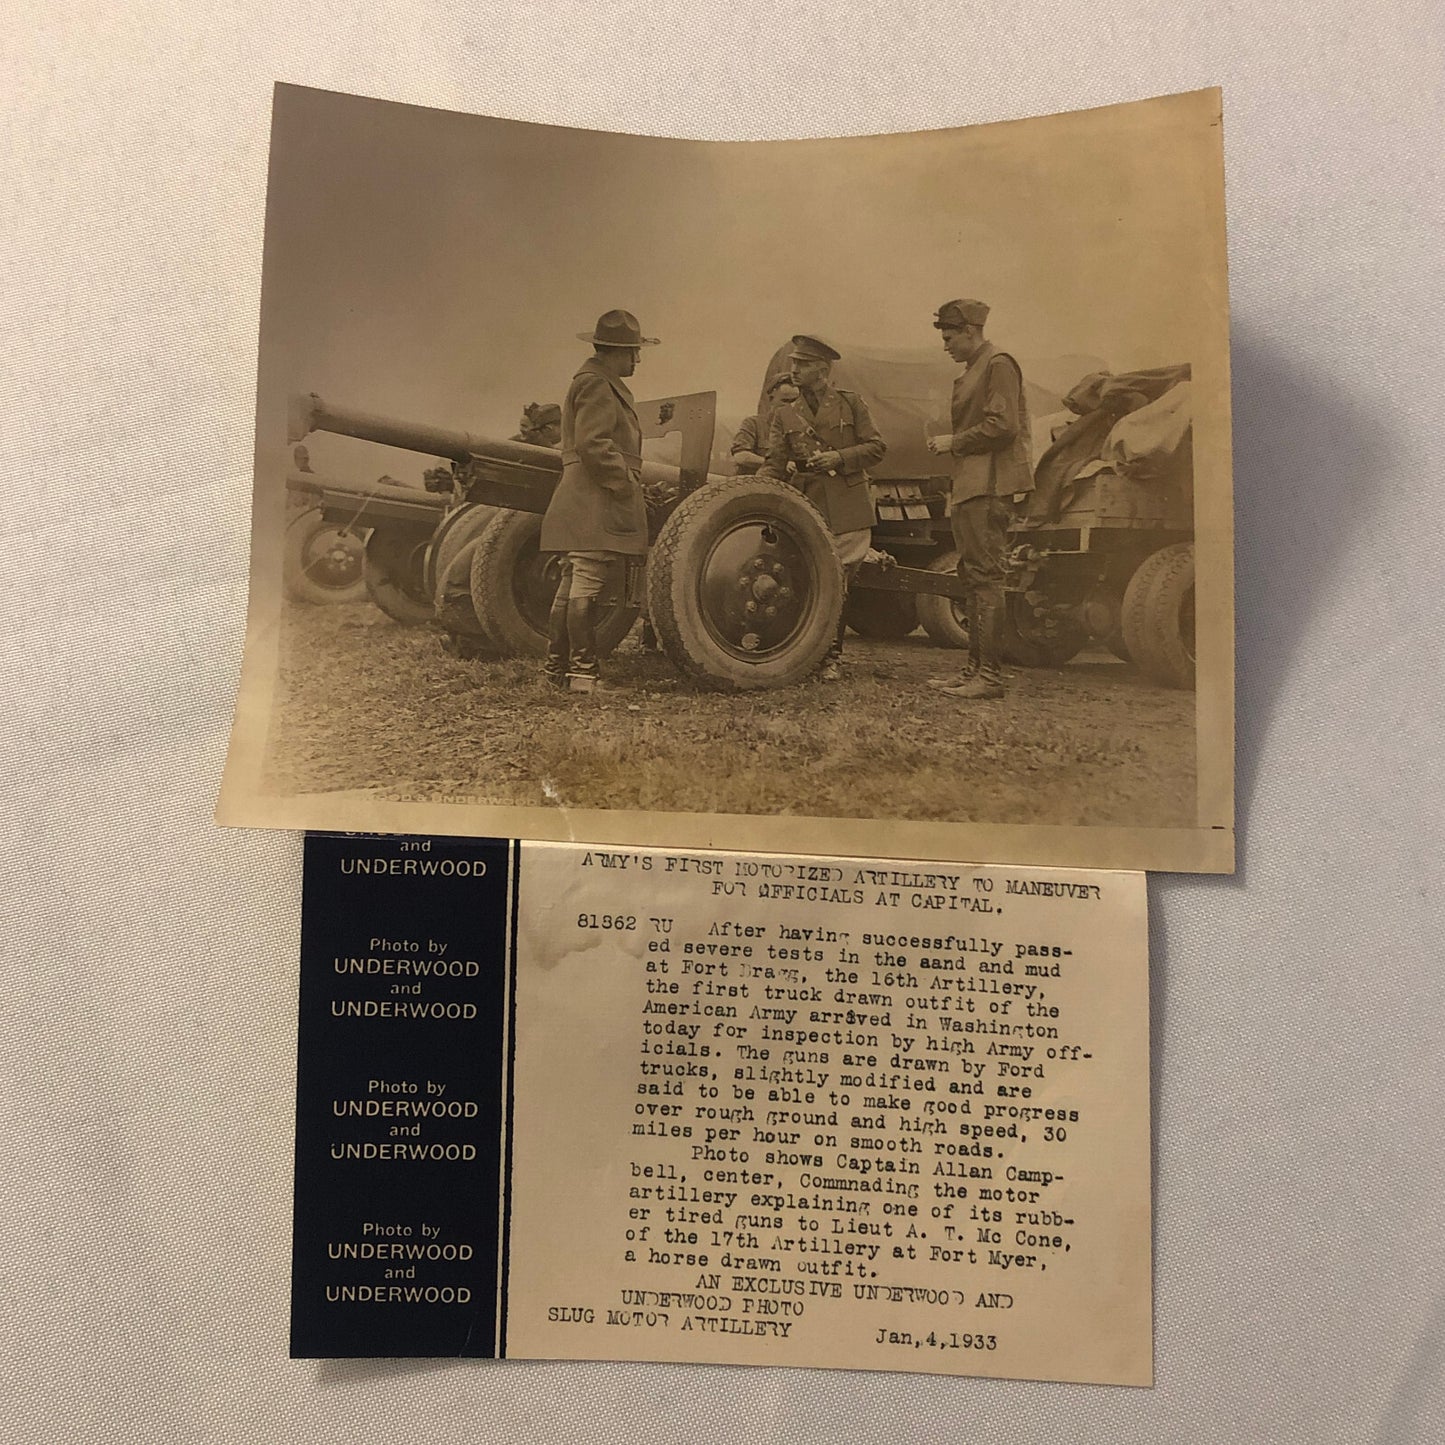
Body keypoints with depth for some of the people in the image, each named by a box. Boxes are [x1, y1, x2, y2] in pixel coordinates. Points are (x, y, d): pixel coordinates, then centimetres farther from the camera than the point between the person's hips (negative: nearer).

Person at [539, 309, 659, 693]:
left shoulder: (602, 383, 24)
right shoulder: (596, 385, -9)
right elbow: (593, 446, -20)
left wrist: (629, 486, 20)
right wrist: (627, 484, -15)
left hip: (583, 505, 11)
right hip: (594, 505, -11)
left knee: (572, 586, 11)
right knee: (586, 586, -10)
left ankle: (557, 668, 16)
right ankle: (583, 672, -9)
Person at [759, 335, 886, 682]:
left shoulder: (851, 403, 9)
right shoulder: (783, 415, 12)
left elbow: (877, 447, 5)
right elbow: (775, 465, 5)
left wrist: (839, 457, -10)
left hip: (848, 511, -1)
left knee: (835, 586, 1)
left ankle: (830, 657, 12)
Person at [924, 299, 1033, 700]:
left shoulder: (998, 364, -7)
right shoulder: (969, 373, 23)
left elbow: (1003, 426, -17)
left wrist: (954, 442, -11)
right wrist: (950, 444, 11)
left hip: (989, 489, -10)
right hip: (970, 488, 10)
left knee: (985, 577, -12)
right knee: (973, 578, 10)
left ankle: (990, 676, -11)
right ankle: (975, 669, 16)